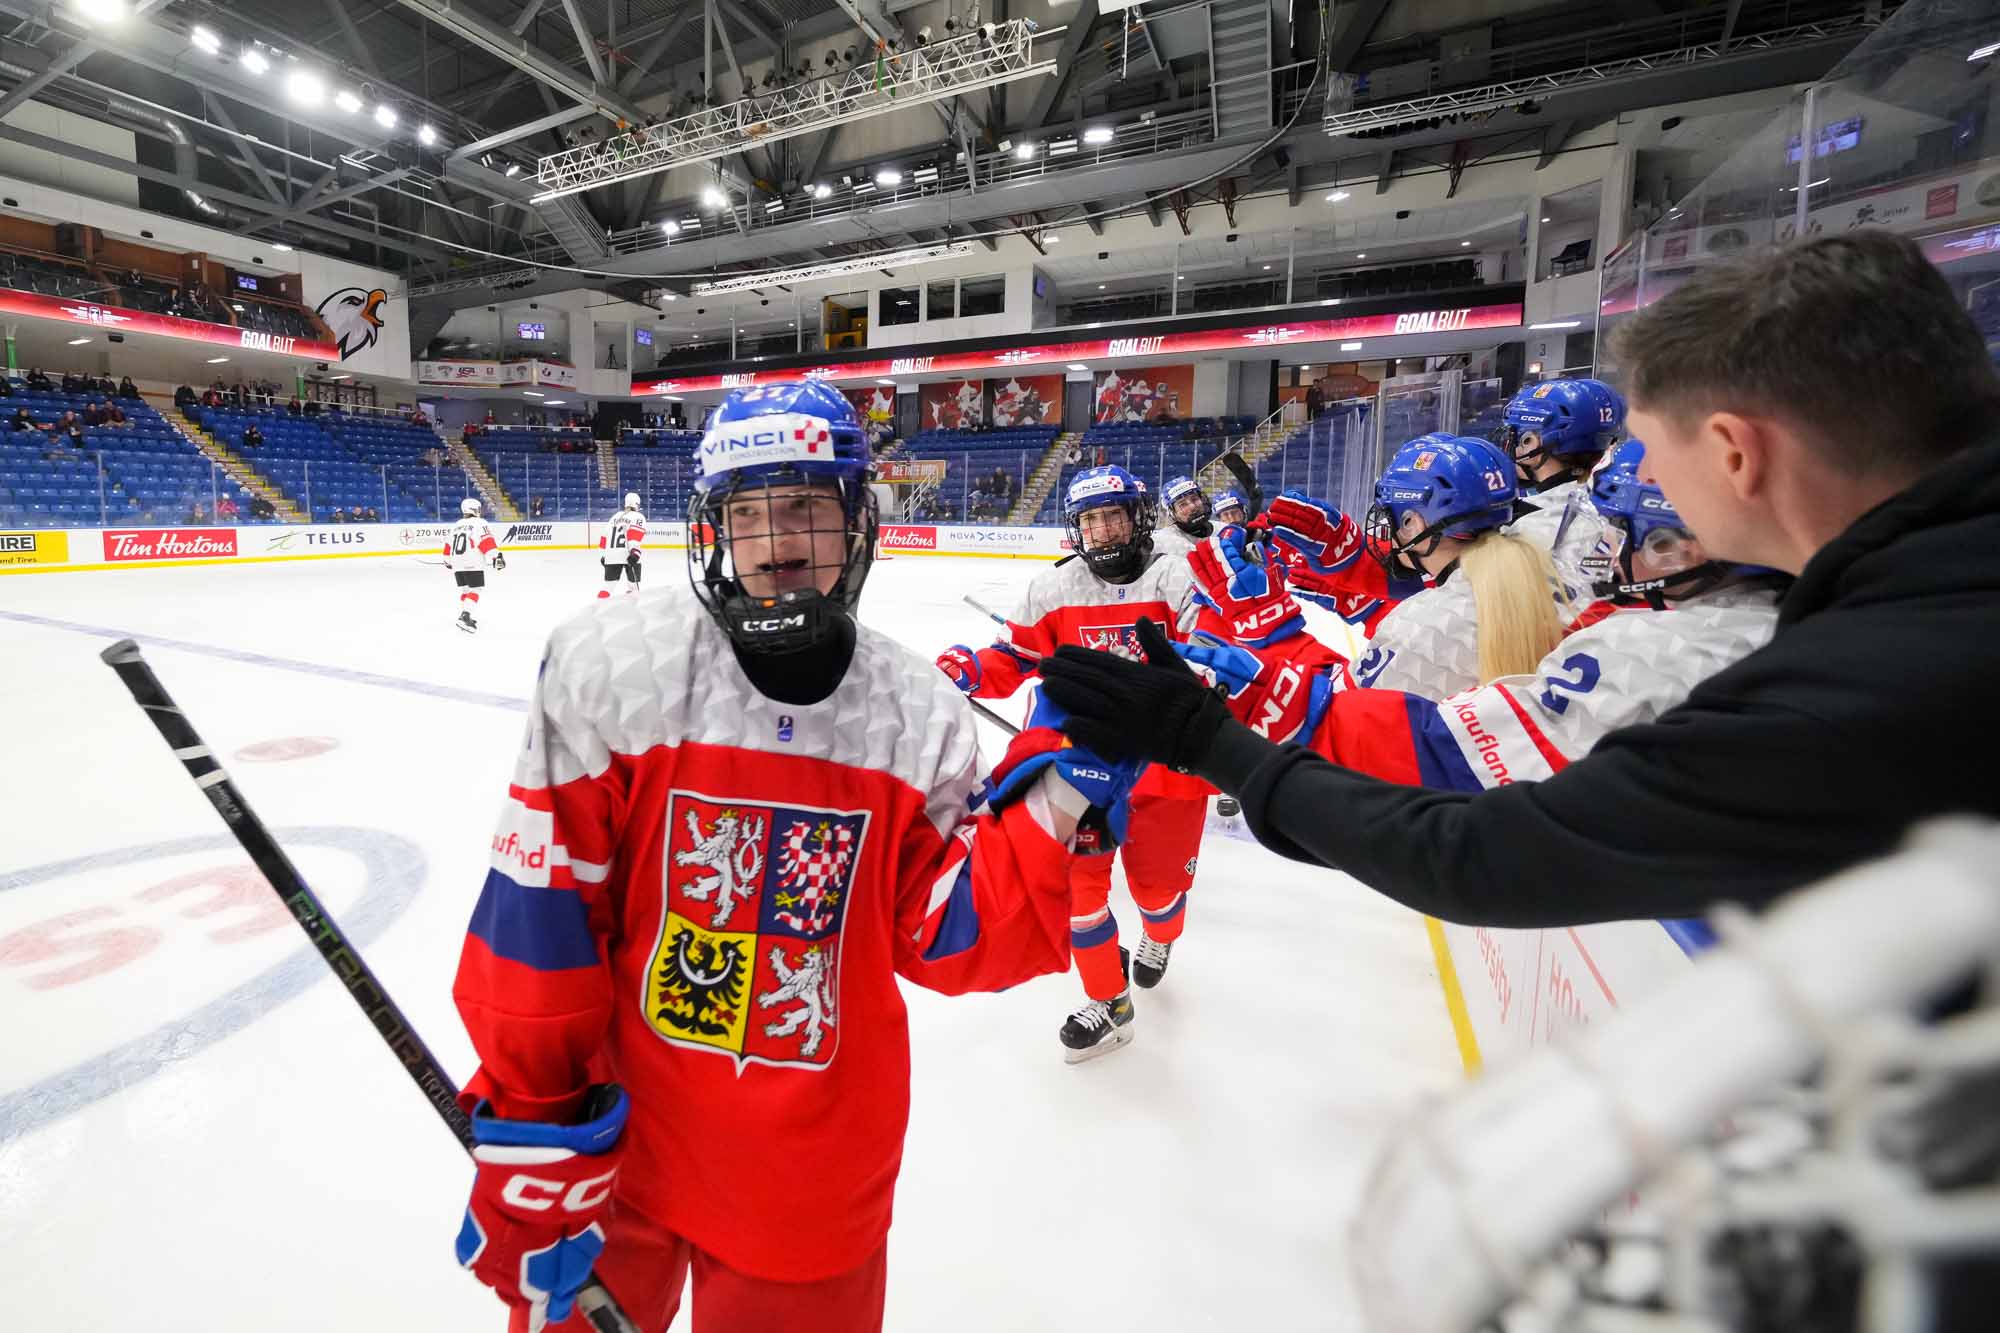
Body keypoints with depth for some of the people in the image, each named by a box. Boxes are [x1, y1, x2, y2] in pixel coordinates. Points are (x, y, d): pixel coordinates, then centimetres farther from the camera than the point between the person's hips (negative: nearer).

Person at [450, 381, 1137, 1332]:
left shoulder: (921, 715, -10)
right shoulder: (610, 669, -17)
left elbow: (946, 938, -7)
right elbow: (540, 915, -11)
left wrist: (1057, 798, -18)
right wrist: (532, 1133, -6)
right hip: (615, 1132, 0)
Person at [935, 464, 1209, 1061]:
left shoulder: (1179, 581, -10)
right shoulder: (1053, 589, 0)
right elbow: (1015, 659, 5)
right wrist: (970, 671, -13)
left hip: (1166, 764, -2)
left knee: (1158, 884, 12)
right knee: (1078, 882, 1)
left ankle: (1158, 939, 52)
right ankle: (1108, 1001, 25)